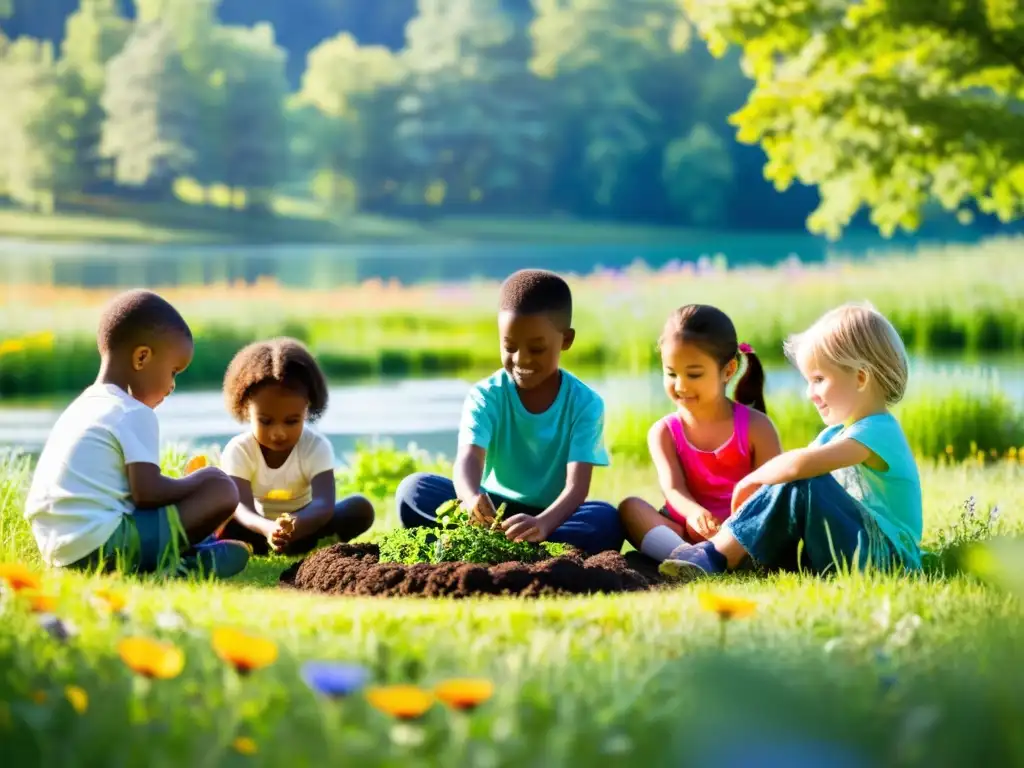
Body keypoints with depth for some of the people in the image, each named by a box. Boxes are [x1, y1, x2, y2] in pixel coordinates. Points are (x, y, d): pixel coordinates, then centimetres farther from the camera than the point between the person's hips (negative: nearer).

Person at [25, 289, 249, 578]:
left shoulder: (81, 407, 21)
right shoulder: (136, 414, -6)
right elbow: (147, 493, -12)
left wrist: (186, 486, 26)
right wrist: (196, 482, 6)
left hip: (58, 549, 9)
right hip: (102, 546, -9)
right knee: (221, 490, -6)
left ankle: (177, 554, 11)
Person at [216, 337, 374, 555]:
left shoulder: (316, 447, -18)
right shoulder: (238, 450, -19)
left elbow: (324, 502, -34)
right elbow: (241, 507, -33)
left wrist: (297, 525, -58)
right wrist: (268, 528, -58)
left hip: (303, 525, 1)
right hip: (260, 528, -1)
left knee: (361, 508, -24)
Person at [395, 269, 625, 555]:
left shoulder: (585, 403, -10)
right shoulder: (486, 396, -7)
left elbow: (577, 485, -22)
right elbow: (469, 457, -25)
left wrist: (542, 524, -45)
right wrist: (471, 498, -51)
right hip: (494, 511, 1)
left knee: (606, 521, -33)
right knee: (414, 490, -21)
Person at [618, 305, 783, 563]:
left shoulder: (755, 427, 4)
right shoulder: (664, 433, 8)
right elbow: (673, 487, -9)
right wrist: (695, 513, -34)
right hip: (683, 535, 2)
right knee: (630, 507, -23)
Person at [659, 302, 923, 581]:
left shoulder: (877, 432, -16)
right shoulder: (837, 433, 19)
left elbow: (800, 464, -29)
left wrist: (751, 480, -14)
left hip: (887, 555, -10)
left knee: (801, 486, -24)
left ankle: (715, 557, -21)